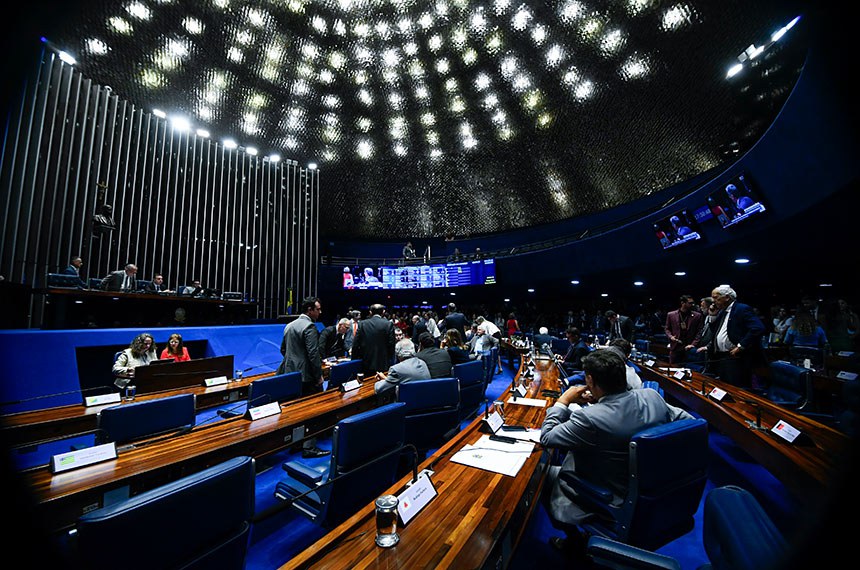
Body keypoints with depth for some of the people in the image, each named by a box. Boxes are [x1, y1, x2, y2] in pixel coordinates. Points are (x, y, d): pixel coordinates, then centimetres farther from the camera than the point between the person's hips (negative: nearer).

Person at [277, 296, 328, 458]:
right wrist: (319, 375, -14)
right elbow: (313, 353, -21)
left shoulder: (289, 326, 10)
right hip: (306, 375, -9)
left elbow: (283, 349, 18)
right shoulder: (309, 326, -18)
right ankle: (309, 448, 7)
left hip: (291, 374, 9)